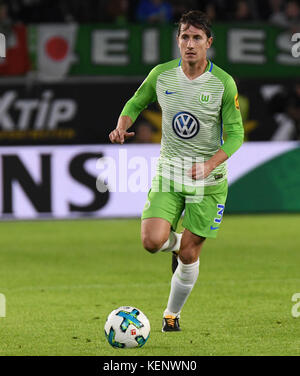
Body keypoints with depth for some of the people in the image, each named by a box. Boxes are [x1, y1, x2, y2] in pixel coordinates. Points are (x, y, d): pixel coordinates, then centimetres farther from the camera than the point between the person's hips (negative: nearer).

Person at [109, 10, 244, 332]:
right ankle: (175, 241, 21)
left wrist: (210, 164, -22)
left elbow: (235, 134, -7)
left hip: (208, 176, -1)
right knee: (152, 242, -17)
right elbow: (136, 103, 13)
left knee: (189, 254, 0)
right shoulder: (161, 75, -4)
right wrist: (122, 127, -8)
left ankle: (172, 313, 25)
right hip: (168, 171, 2)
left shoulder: (223, 83, -11)